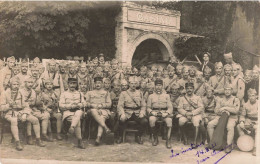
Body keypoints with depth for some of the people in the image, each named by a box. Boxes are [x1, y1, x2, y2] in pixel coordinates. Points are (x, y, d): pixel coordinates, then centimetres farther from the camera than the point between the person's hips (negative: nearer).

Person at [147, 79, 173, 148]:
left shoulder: (166, 95, 16)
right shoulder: (151, 96, 15)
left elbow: (170, 107, 9)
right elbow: (148, 108, 12)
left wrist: (167, 113, -13)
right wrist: (152, 112, -11)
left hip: (164, 113, 0)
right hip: (154, 113, 0)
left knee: (169, 120, -35)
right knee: (151, 119, -35)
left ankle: (168, 140, -26)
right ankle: (155, 139, -16)